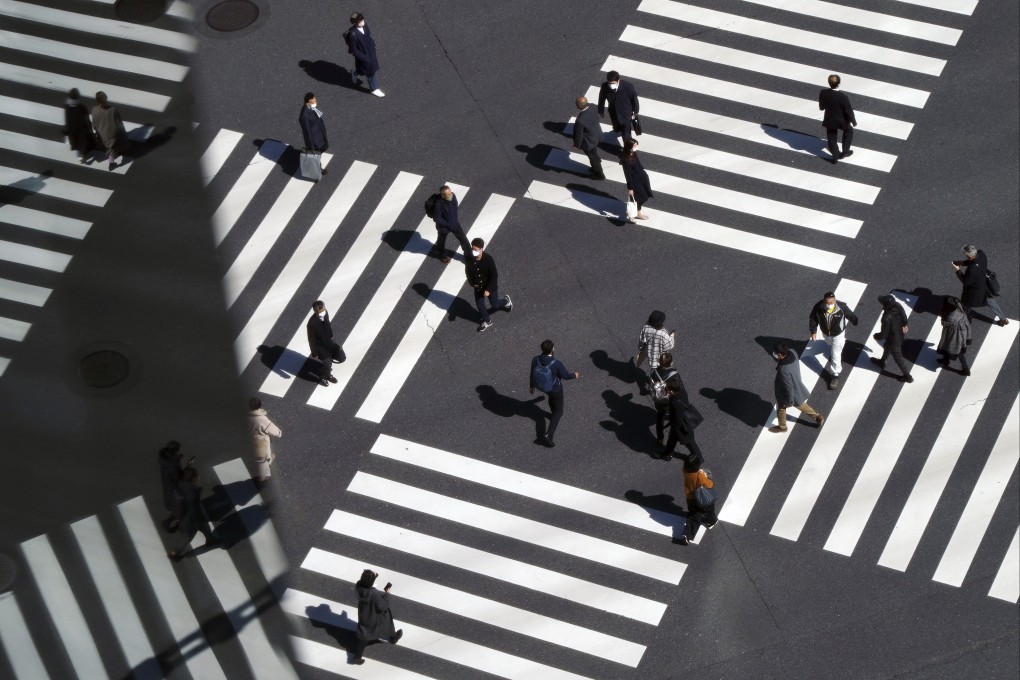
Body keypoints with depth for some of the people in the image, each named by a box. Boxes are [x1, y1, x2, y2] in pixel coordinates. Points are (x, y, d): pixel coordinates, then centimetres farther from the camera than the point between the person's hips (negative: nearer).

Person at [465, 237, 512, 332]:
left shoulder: (488, 259, -31)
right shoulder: (470, 259, -19)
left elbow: (494, 275, -24)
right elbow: (468, 271, 1)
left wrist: (488, 289, -25)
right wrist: (471, 282, -3)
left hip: (491, 286, -4)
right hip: (478, 286, 4)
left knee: (495, 304, 15)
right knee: (479, 305, 16)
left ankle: (506, 301, 49)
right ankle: (487, 321, 42)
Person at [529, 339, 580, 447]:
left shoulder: (535, 360, -27)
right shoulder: (556, 363, -39)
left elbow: (532, 374, -9)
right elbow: (566, 375, -21)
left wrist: (532, 386, 11)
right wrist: (575, 375, 3)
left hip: (542, 385, 4)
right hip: (555, 388, -4)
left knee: (551, 396, 39)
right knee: (559, 411, 17)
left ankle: (553, 414, 66)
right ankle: (549, 435, 7)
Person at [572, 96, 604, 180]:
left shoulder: (580, 120, -41)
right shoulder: (591, 108, -20)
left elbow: (579, 134, -25)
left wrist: (576, 145, -8)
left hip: (589, 141, -7)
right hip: (596, 136, 7)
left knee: (593, 157, 19)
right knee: (594, 154, 31)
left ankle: (599, 174, 41)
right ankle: (595, 168, 56)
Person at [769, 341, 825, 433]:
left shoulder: (784, 370, -43)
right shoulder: (792, 353, -22)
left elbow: (788, 387, -29)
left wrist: (790, 401, -17)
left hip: (790, 392, -7)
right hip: (797, 388, 7)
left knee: (781, 408, 23)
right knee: (799, 404, 34)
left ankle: (782, 427, 48)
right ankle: (818, 417, 48)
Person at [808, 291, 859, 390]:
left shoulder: (842, 307, -36)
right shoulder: (818, 307, -32)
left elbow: (851, 315, -14)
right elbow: (812, 318, -12)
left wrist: (856, 323, 4)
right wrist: (813, 331, -5)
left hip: (838, 334, -3)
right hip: (825, 333, 3)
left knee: (835, 355, 1)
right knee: (831, 346, 34)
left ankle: (835, 376, 20)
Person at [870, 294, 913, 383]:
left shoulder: (887, 318, -41)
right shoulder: (898, 306, -21)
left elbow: (884, 334, -27)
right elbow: (904, 318, 1)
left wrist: (877, 336, -6)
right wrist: (904, 325, 21)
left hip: (894, 340, -8)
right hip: (900, 335, 8)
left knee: (898, 358, 15)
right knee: (886, 347, 34)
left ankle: (907, 376, 34)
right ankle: (882, 362, 60)